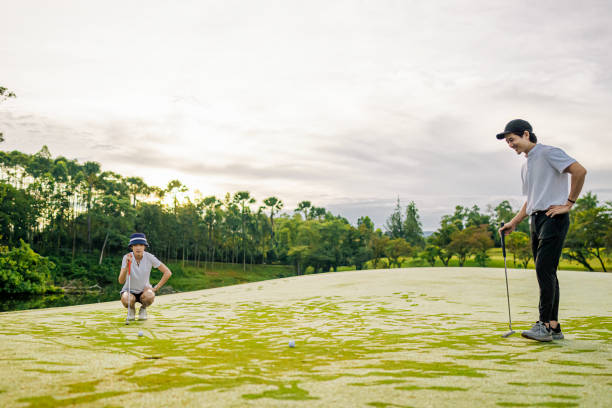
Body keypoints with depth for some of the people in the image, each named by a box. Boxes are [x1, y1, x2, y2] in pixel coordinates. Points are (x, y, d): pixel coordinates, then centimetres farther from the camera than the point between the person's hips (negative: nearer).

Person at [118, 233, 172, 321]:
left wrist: (156, 288, -15)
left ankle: (143, 308, 2)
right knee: (126, 300, -34)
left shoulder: (149, 257, -16)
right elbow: (121, 281, -25)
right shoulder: (127, 257, -16)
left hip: (144, 290, 0)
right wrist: (126, 265, -39)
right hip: (130, 291, 0)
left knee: (150, 296, -34)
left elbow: (168, 273, -13)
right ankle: (131, 309, 4)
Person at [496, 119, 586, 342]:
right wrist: (513, 223, 19)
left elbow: (580, 171, -16)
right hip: (536, 220, 9)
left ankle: (545, 324, -15)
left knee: (544, 269, -16)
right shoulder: (526, 166, 23)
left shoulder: (549, 153, -4)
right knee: (545, 273, 6)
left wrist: (568, 204, -14)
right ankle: (554, 327, 9)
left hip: (554, 217, -9)